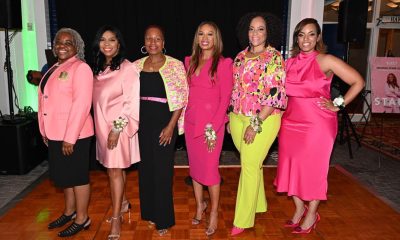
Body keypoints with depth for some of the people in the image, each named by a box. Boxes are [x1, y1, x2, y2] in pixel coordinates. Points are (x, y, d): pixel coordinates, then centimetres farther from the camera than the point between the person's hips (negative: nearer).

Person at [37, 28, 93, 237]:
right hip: (55, 133, 8)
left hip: (74, 134, -8)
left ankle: (82, 218, 20)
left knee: (77, 175, 4)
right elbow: (46, 100, 16)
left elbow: (81, 104, -19)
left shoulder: (80, 68, -12)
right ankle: (69, 211, 36)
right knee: (63, 174, 18)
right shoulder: (54, 69, 15)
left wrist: (70, 138, -22)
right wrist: (45, 131, 13)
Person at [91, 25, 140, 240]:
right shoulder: (97, 69, 10)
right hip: (102, 125, 6)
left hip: (120, 126, -6)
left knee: (115, 170, -2)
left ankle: (116, 218, 9)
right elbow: (96, 99, 13)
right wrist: (103, 127, 6)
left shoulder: (127, 68, -11)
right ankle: (123, 203, 33)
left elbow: (132, 102, -14)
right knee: (114, 168, 15)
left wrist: (117, 128, -17)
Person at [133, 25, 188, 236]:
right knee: (145, 167, 11)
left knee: (162, 170, 1)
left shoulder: (176, 65, -5)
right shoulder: (137, 65, 7)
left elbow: (182, 98, -8)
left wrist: (171, 126, -13)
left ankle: (163, 219, 18)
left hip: (164, 123, -4)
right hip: (142, 123, 4)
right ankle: (149, 212, 31)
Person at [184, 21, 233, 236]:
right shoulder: (189, 61, 9)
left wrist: (213, 128, -13)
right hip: (191, 121, 5)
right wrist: (183, 117, 3)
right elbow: (186, 92, 13)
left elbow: (225, 98, -9)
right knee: (194, 165, 13)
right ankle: (199, 205, 33)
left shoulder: (223, 63, -6)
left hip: (213, 122, -5)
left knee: (210, 168, -1)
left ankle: (214, 212, 20)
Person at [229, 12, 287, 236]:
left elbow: (275, 95, -16)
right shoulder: (241, 56, 9)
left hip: (264, 120, -6)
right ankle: (258, 204, 37)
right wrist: (230, 117, 12)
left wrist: (256, 124, -18)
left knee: (250, 165, -1)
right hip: (238, 117, 6)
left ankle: (243, 220, 14)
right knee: (252, 163, 16)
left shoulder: (274, 57, -10)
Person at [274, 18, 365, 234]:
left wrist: (337, 105, -7)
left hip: (317, 123, -5)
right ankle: (299, 209, 31)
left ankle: (311, 214, 26)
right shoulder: (290, 62, 7)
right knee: (291, 165, 10)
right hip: (291, 121, 5)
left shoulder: (326, 61, -7)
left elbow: (358, 82, -6)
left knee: (313, 168, 5)